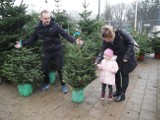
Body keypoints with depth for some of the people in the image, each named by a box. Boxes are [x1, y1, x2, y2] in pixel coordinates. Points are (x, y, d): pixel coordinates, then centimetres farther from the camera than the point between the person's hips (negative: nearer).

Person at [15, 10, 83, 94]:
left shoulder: (55, 25, -12)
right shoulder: (38, 28, -2)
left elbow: (65, 35, -15)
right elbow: (33, 39, 10)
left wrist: (75, 40, -29)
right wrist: (23, 43, 0)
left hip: (57, 50, -2)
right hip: (46, 51, 3)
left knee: (60, 68, 5)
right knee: (45, 69, 13)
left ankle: (63, 85, 25)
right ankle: (46, 84, 39)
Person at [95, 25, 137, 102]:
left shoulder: (121, 33, -29)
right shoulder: (105, 40, -17)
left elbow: (131, 43, -21)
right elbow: (103, 51, -15)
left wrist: (126, 56, -22)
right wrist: (97, 61, -31)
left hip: (127, 56, -4)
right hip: (117, 58, 5)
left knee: (124, 74, 3)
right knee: (116, 74, 10)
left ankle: (122, 94, 15)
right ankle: (118, 90, 31)